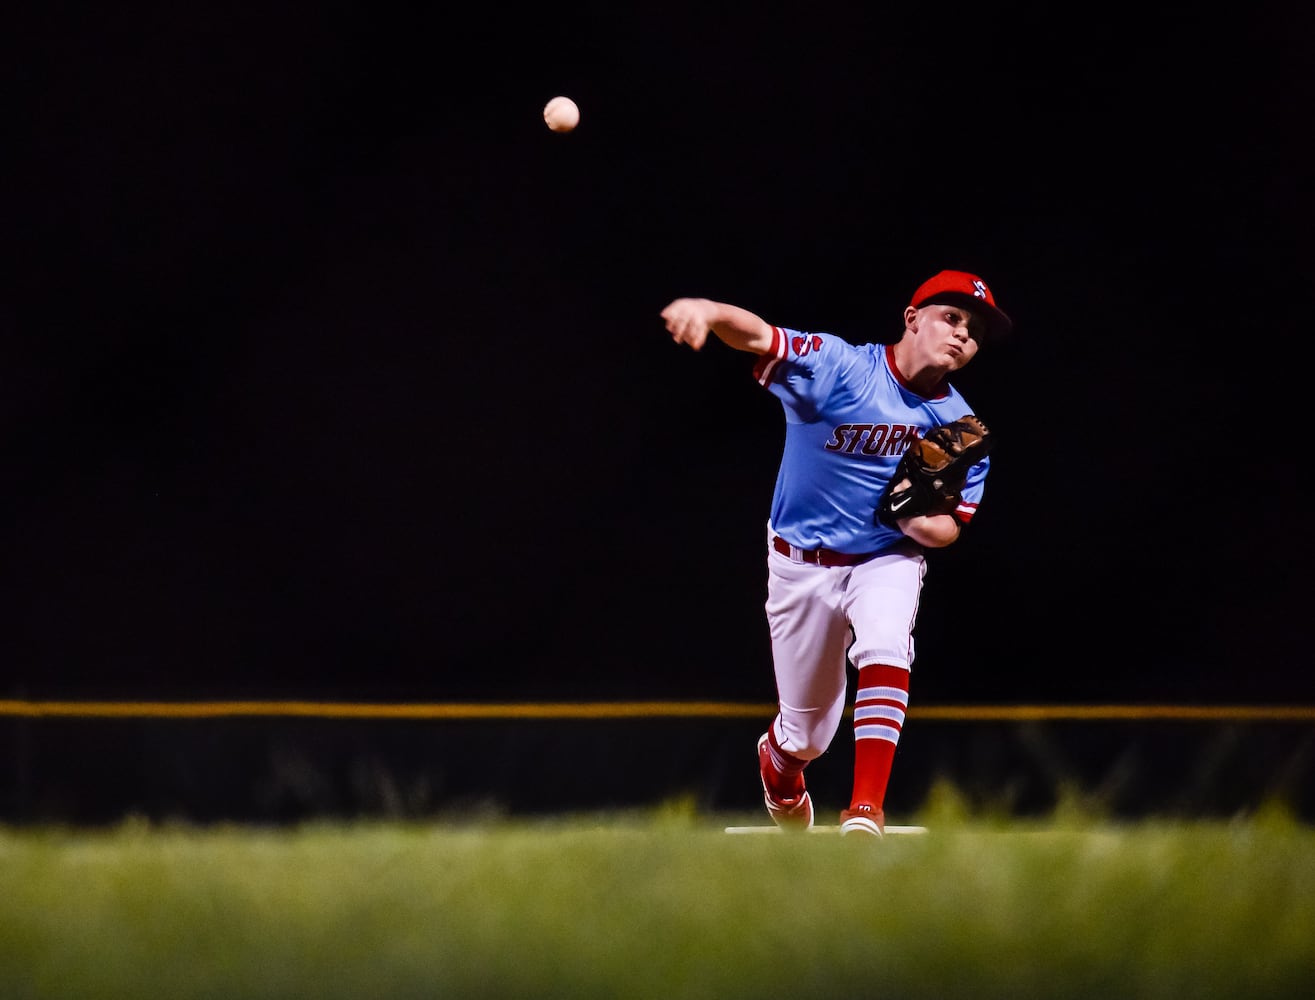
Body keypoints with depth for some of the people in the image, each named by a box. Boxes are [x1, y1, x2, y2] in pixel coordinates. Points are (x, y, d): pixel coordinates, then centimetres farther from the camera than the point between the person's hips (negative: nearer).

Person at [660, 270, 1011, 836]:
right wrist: (707, 310, -56)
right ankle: (779, 765, 47)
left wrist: (915, 518, -23)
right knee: (807, 733, 7)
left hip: (887, 561, 2)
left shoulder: (961, 428, -6)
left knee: (885, 650, -32)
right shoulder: (838, 366, -17)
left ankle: (865, 811, -31)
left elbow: (949, 529, 2)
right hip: (802, 566, -2)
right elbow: (757, 335, -33)